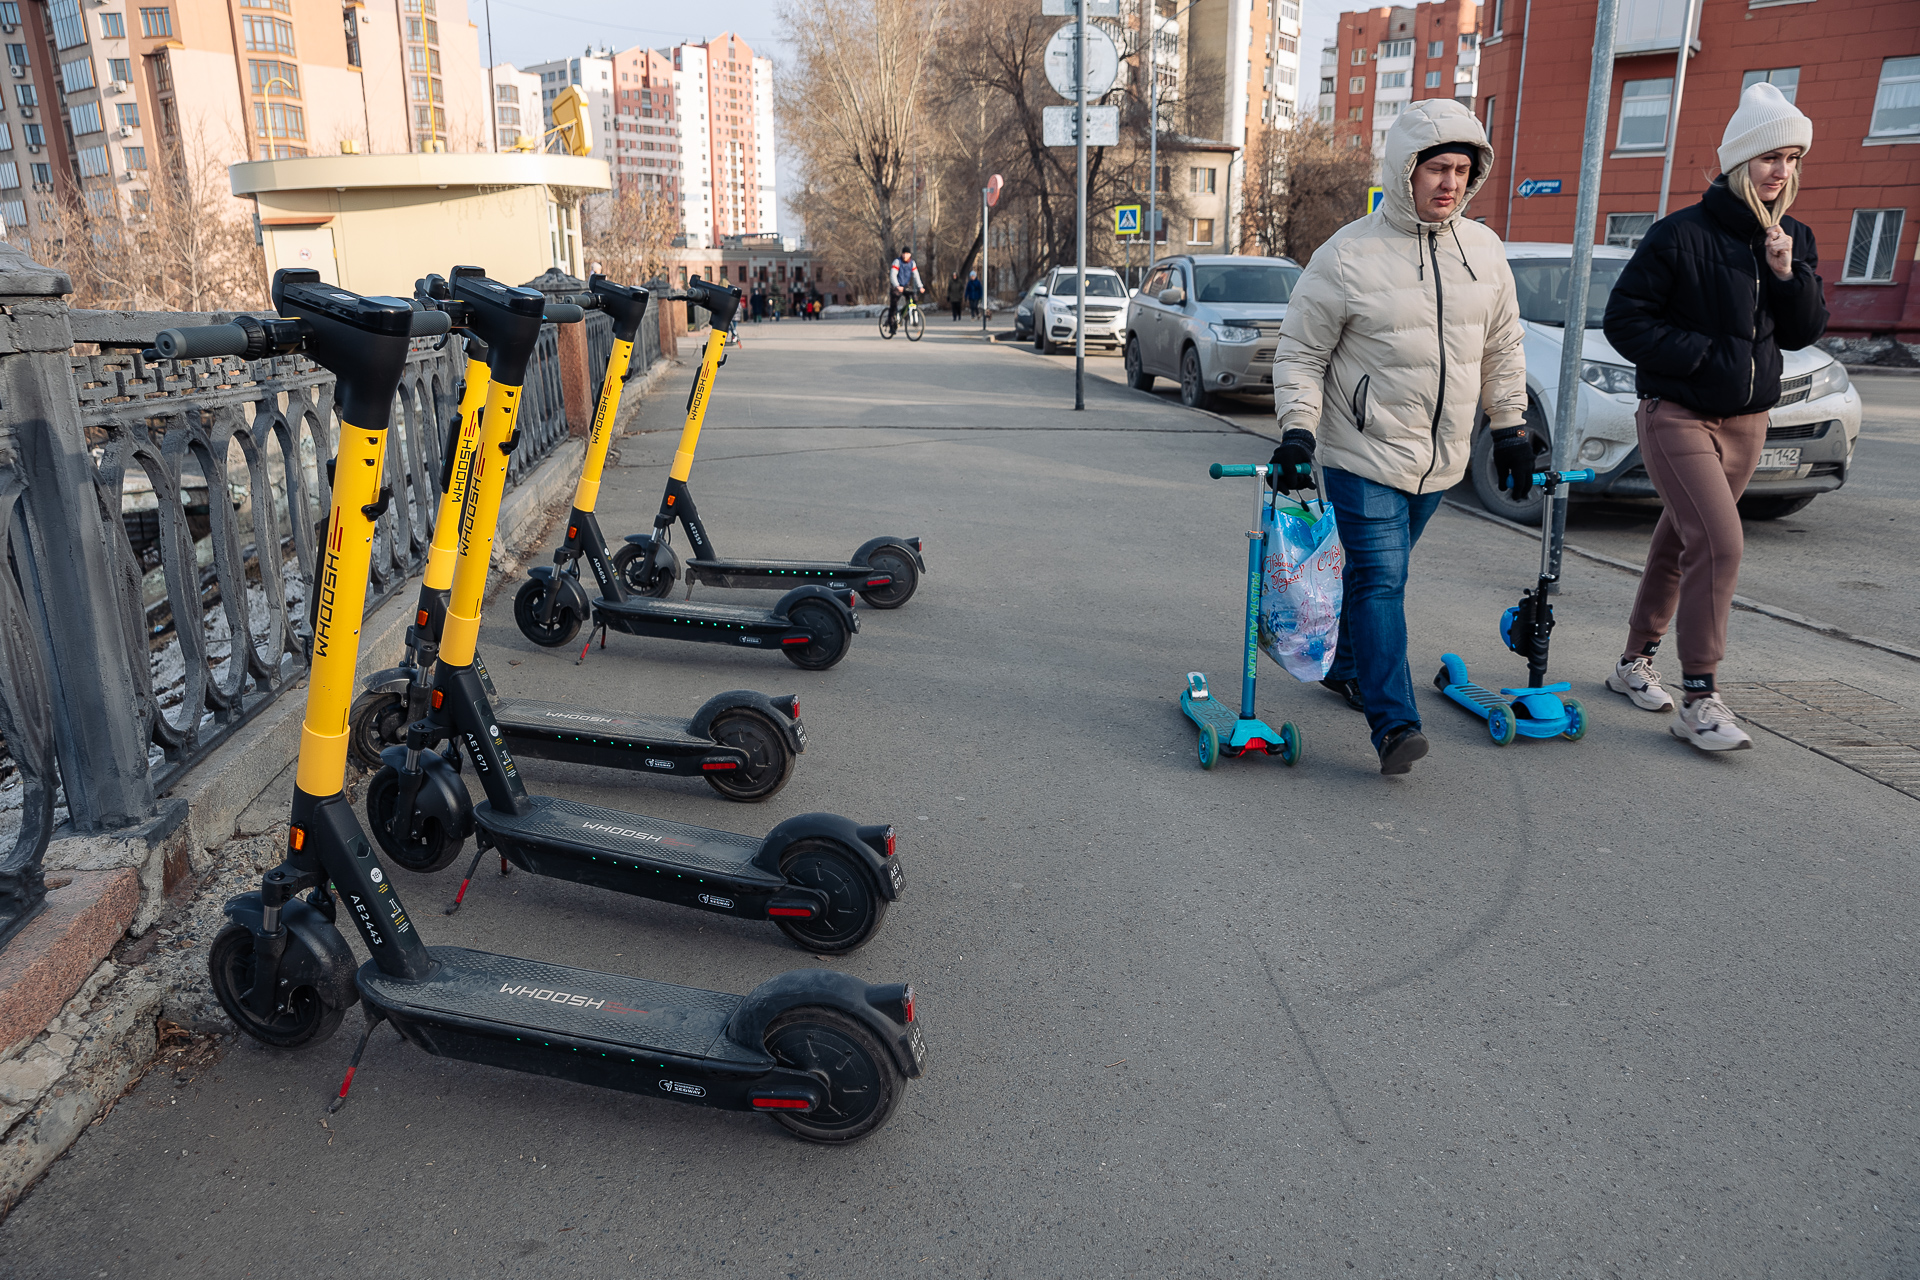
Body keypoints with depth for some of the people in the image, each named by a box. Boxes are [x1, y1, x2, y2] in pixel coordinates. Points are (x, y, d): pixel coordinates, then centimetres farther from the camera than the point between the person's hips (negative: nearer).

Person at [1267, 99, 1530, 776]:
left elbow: (1503, 348, 16)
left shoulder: (1484, 249, 6)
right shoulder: (1348, 255, -10)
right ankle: (1394, 721, -12)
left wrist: (1511, 426, 15)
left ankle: (1346, 665, 35)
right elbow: (1300, 353, -6)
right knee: (1380, 577, -11)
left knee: (1380, 568, 16)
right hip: (1364, 453, -5)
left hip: (1440, 456, 5)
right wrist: (1297, 431, -16)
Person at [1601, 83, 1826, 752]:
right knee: (1719, 544, -17)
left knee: (1679, 543, 14)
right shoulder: (1683, 234, -10)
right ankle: (1698, 700, -11)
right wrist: (1704, 353, -15)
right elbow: (1624, 320, -11)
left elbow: (1804, 332, 9)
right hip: (1678, 415, -7)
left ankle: (1635, 661, 28)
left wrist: (1787, 275, -8)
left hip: (1747, 421, 7)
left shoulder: (1792, 240, 10)